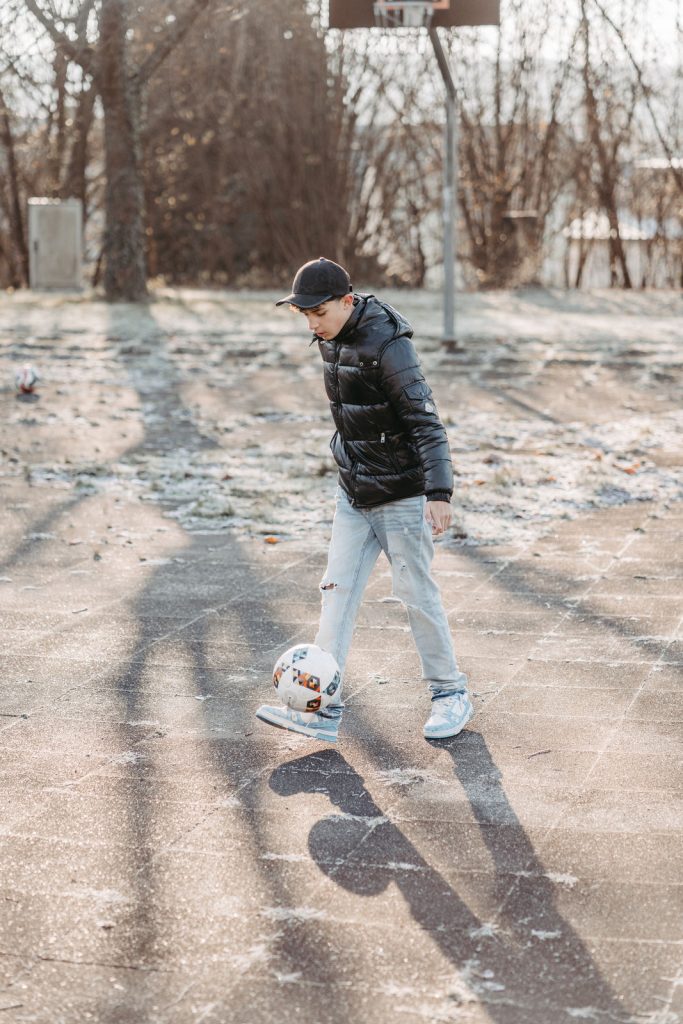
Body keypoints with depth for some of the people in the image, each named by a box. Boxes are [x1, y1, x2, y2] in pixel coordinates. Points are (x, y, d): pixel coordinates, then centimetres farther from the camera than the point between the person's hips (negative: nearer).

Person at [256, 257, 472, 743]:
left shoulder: (388, 345, -21)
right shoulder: (333, 342, 5)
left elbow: (426, 421, -23)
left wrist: (439, 492, -29)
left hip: (401, 497, -8)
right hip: (354, 495, 8)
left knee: (416, 593, 2)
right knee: (338, 590, 1)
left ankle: (451, 692, 20)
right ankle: (323, 708, 0)